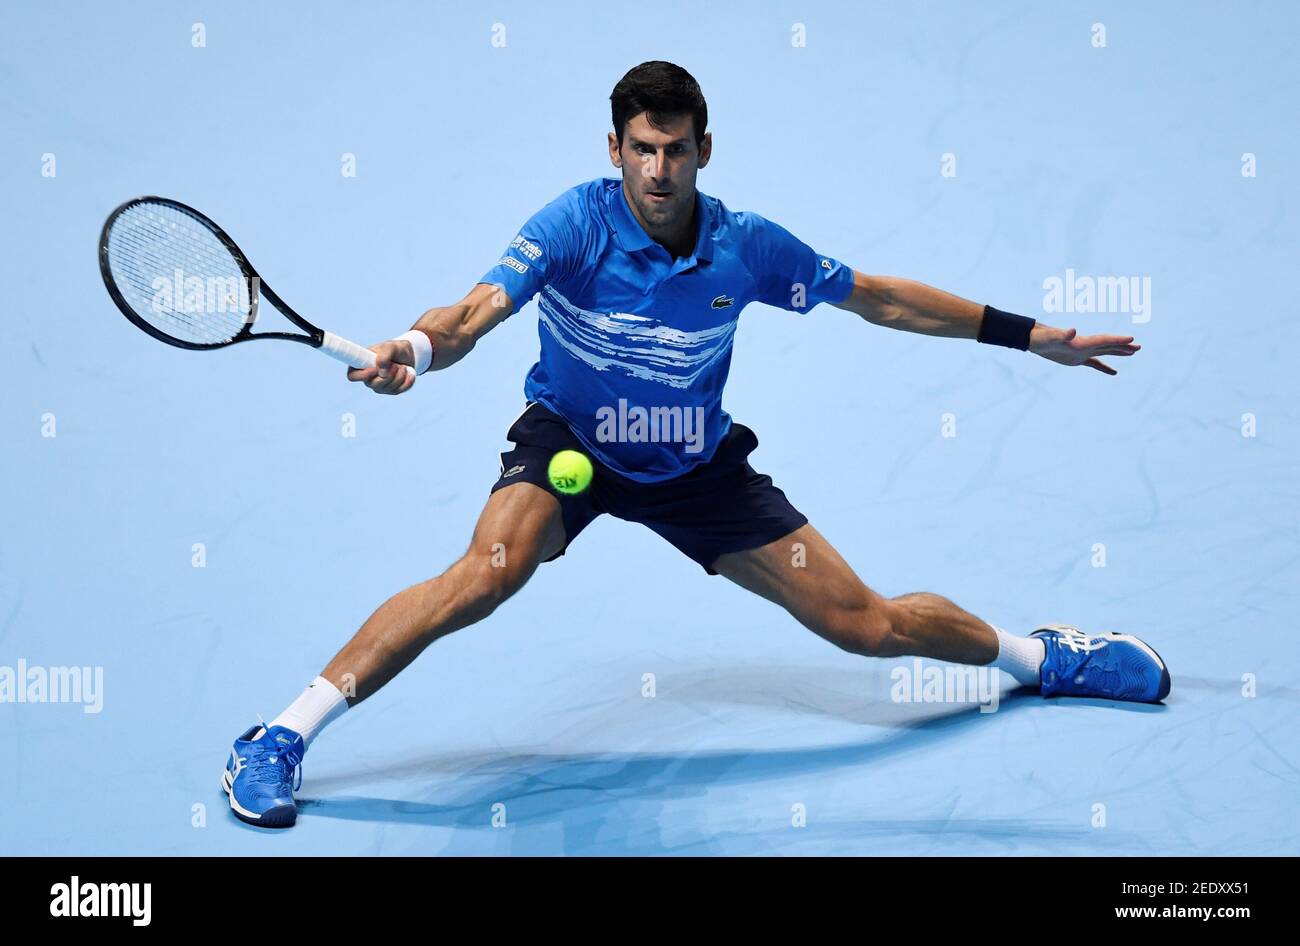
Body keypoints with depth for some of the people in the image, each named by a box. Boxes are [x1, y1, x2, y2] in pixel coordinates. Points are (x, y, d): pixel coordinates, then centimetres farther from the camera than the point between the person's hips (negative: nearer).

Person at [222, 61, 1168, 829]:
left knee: (867, 624, 2)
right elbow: (475, 314, -34)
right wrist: (412, 349, -59)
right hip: (568, 439, -2)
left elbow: (883, 298, -3)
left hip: (696, 464, 2)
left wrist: (1029, 334, 0)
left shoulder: (747, 247, -16)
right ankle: (282, 737, -24)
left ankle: (1039, 655, 32)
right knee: (491, 569, -33)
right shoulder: (576, 225, -23)